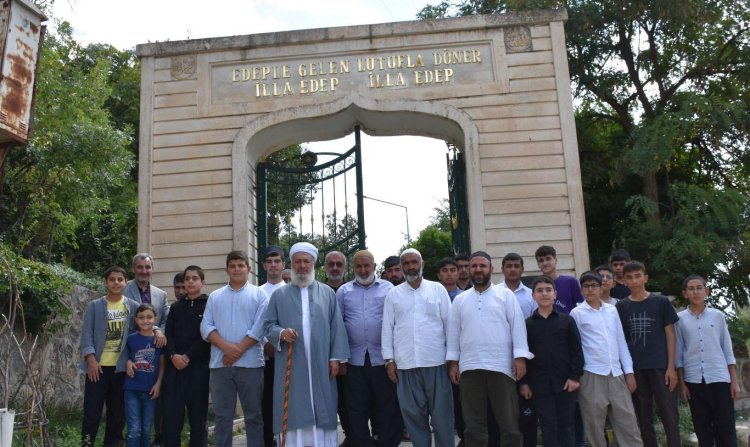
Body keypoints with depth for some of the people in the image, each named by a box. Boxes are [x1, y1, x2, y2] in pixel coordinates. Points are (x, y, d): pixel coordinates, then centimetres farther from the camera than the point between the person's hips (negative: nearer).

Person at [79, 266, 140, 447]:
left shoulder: (133, 307, 5)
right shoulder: (94, 306, 2)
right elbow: (87, 334, -2)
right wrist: (91, 359, -12)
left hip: (122, 367, 1)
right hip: (99, 366, -1)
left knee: (117, 410, 9)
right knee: (92, 410, 2)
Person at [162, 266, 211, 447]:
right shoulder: (176, 307, 16)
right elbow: (168, 334, 9)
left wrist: (188, 357, -12)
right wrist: (173, 355, -9)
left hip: (199, 365, -3)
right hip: (174, 365, 3)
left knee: (198, 412, 2)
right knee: (171, 413, 1)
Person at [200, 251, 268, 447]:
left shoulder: (259, 294, 5)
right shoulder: (215, 296, 13)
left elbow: (260, 327, -5)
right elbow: (206, 327, 4)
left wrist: (238, 350, -12)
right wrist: (226, 347, -12)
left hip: (250, 363, -2)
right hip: (220, 364, 2)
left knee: (253, 415, 4)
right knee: (222, 416, 8)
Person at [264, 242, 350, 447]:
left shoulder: (328, 293, 10)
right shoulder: (279, 295, 9)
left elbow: (337, 327, 5)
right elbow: (269, 325, 7)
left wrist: (336, 357, -3)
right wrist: (281, 333, -15)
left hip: (321, 366, 1)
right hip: (291, 367, 0)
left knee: (322, 411, 2)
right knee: (293, 412, 0)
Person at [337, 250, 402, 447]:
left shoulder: (388, 288, 5)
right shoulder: (343, 291, 8)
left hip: (383, 358, -1)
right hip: (354, 359, 1)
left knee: (388, 408, 5)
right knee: (357, 409, 8)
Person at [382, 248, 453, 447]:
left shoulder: (438, 289, 6)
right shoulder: (393, 294, 8)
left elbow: (449, 323, 5)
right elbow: (387, 328, 7)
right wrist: (389, 360, 2)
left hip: (436, 361, -1)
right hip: (406, 363, 1)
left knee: (441, 412, 4)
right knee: (413, 413, 7)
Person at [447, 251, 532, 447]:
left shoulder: (505, 295, 6)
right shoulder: (460, 300, 14)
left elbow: (517, 326, 0)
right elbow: (454, 332, 13)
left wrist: (520, 357, -9)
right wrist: (452, 362, 6)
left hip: (501, 366, -2)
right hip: (469, 368, 2)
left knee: (508, 423, 1)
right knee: (474, 425, 8)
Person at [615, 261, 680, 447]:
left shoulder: (661, 302, 1)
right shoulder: (621, 306, 5)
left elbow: (670, 334, 1)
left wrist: (671, 367, -5)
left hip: (660, 366, -2)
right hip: (635, 369, 2)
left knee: (669, 416, -1)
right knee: (644, 418, 8)